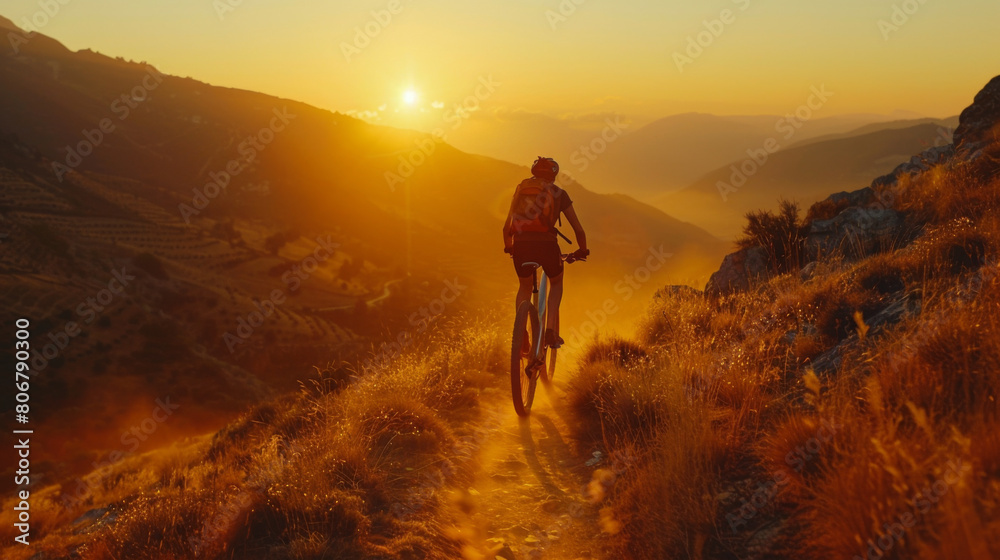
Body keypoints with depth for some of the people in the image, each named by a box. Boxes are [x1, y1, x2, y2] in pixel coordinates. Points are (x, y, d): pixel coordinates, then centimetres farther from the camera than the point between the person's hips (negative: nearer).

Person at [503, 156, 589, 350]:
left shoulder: (521, 189, 20)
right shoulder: (558, 193, 14)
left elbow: (506, 227, 23)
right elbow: (578, 229, 15)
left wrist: (508, 247, 42)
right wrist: (582, 250, 33)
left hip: (521, 245, 2)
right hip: (547, 245, -2)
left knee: (524, 287, 29)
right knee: (556, 283, 28)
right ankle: (551, 330, 10)